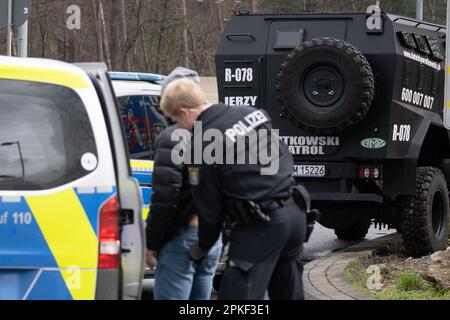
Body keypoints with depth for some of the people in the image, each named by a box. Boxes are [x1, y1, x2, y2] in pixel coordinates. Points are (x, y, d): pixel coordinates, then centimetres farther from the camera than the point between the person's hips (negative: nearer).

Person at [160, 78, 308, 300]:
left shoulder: (202, 145, -11)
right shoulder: (253, 114, 9)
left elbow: (209, 207, -5)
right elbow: (284, 157, 17)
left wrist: (203, 247, 11)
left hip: (261, 224, -8)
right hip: (294, 213, 8)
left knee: (237, 294, -6)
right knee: (289, 294, 18)